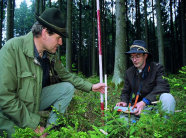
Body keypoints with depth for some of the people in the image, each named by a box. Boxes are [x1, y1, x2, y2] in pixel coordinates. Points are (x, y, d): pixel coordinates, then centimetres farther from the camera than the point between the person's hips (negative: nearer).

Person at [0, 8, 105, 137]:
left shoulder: (51, 54, -5)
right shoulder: (12, 49, -26)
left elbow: (65, 74, 13)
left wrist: (91, 86, 6)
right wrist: (34, 126, -25)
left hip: (36, 100, 7)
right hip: (11, 115, -7)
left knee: (68, 87, -3)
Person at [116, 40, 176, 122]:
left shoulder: (157, 68, -6)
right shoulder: (129, 72, 7)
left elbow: (163, 87, -21)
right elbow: (125, 92, 15)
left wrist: (144, 101, -33)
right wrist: (124, 102, -9)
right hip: (138, 108, 3)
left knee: (167, 97, -33)